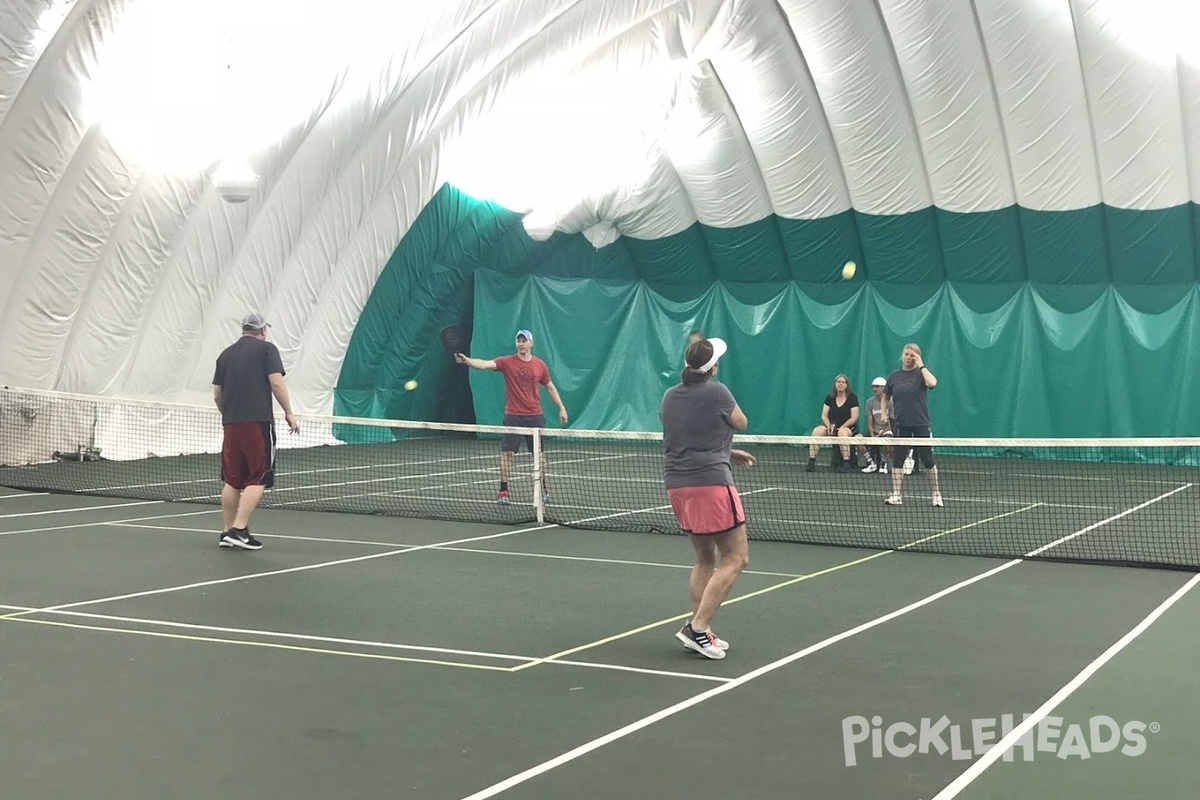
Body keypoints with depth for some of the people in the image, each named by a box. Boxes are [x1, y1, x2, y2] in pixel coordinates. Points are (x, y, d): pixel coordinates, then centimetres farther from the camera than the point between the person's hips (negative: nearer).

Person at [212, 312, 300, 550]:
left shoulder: (226, 354, 16)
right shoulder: (266, 349, 2)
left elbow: (217, 394, 16)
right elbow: (277, 382, -10)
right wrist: (289, 413, -3)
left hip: (230, 424, 6)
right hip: (258, 422, -6)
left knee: (232, 480, 12)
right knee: (258, 479, -2)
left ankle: (227, 531, 14)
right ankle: (239, 529, -11)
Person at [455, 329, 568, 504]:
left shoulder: (540, 365, 4)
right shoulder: (507, 362, -5)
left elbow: (550, 387, 16)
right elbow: (484, 364, -20)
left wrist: (561, 407, 14)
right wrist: (466, 360, -37)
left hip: (535, 416, 2)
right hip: (513, 416, -2)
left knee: (539, 453, 9)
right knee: (507, 453, -6)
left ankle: (543, 488, 26)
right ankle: (503, 491, 0)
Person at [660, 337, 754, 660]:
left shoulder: (670, 396, 10)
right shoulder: (716, 392, -10)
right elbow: (740, 424, 8)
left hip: (678, 484, 7)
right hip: (710, 484, -7)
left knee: (705, 559, 17)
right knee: (735, 558, 0)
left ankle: (699, 631, 13)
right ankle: (698, 627, -8)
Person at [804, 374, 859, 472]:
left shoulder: (852, 398, -1)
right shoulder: (830, 397, 9)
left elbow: (854, 418, -7)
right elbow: (824, 416, 7)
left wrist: (840, 428, -16)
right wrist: (829, 427, -12)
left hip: (849, 428, -4)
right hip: (832, 427, 4)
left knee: (842, 433, -39)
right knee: (817, 431, -25)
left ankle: (846, 463, -39)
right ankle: (811, 462, -30)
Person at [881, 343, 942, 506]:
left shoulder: (921, 373, -2)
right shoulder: (894, 376, 7)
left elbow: (932, 383, -26)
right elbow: (885, 397, 19)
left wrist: (921, 365, -17)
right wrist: (884, 413, 4)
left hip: (921, 424, -3)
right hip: (901, 425, 3)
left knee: (927, 459, 2)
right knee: (897, 459, 1)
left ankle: (936, 493, 15)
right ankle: (896, 495, 6)